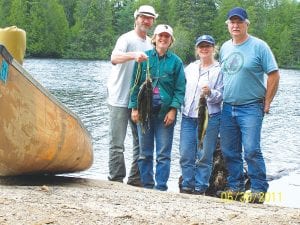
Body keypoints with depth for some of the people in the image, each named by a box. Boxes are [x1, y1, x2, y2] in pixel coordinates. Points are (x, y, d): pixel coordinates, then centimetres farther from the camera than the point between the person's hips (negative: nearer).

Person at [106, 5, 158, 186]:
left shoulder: (151, 43, 13)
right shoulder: (127, 39, -7)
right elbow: (114, 58, -27)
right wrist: (134, 55, -44)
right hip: (121, 100, -6)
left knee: (142, 142, 9)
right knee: (117, 144, -4)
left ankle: (136, 181, 18)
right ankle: (116, 181, 3)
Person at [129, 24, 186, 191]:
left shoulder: (176, 61, 3)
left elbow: (180, 89, 1)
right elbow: (135, 84, 5)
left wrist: (173, 109, -10)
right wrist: (134, 107, -2)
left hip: (165, 113, -1)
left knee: (163, 154, 0)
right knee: (144, 153, 8)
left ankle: (161, 187, 6)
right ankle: (147, 185, 17)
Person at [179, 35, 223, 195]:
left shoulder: (219, 70, 1)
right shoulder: (190, 68, 16)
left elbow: (221, 96, -4)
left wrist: (210, 93, -22)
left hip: (209, 117, -4)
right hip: (188, 117, 4)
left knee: (204, 155, 0)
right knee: (186, 154, 3)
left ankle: (200, 187, 8)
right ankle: (187, 185, 13)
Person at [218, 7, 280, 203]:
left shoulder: (259, 46, -6)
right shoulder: (225, 48, 11)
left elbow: (274, 75, -7)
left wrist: (266, 104, -7)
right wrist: (220, 97, 13)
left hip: (251, 108, -6)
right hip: (228, 108, 6)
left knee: (251, 151, -11)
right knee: (229, 151, 9)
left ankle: (259, 190, 0)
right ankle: (235, 187, 20)